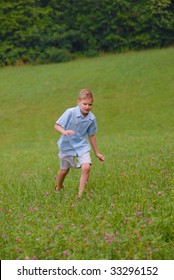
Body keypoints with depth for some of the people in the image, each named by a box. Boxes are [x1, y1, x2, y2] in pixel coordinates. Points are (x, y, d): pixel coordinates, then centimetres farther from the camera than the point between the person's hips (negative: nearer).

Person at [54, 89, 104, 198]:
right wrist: (64, 132, -41)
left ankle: (80, 194, -8)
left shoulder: (92, 118, -10)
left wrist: (97, 152, 11)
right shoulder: (70, 112, -22)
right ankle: (58, 187, 48)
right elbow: (57, 125, -19)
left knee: (86, 167, -19)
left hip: (82, 146, 2)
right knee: (64, 170, 16)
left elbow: (91, 135, 4)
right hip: (67, 145, -2)